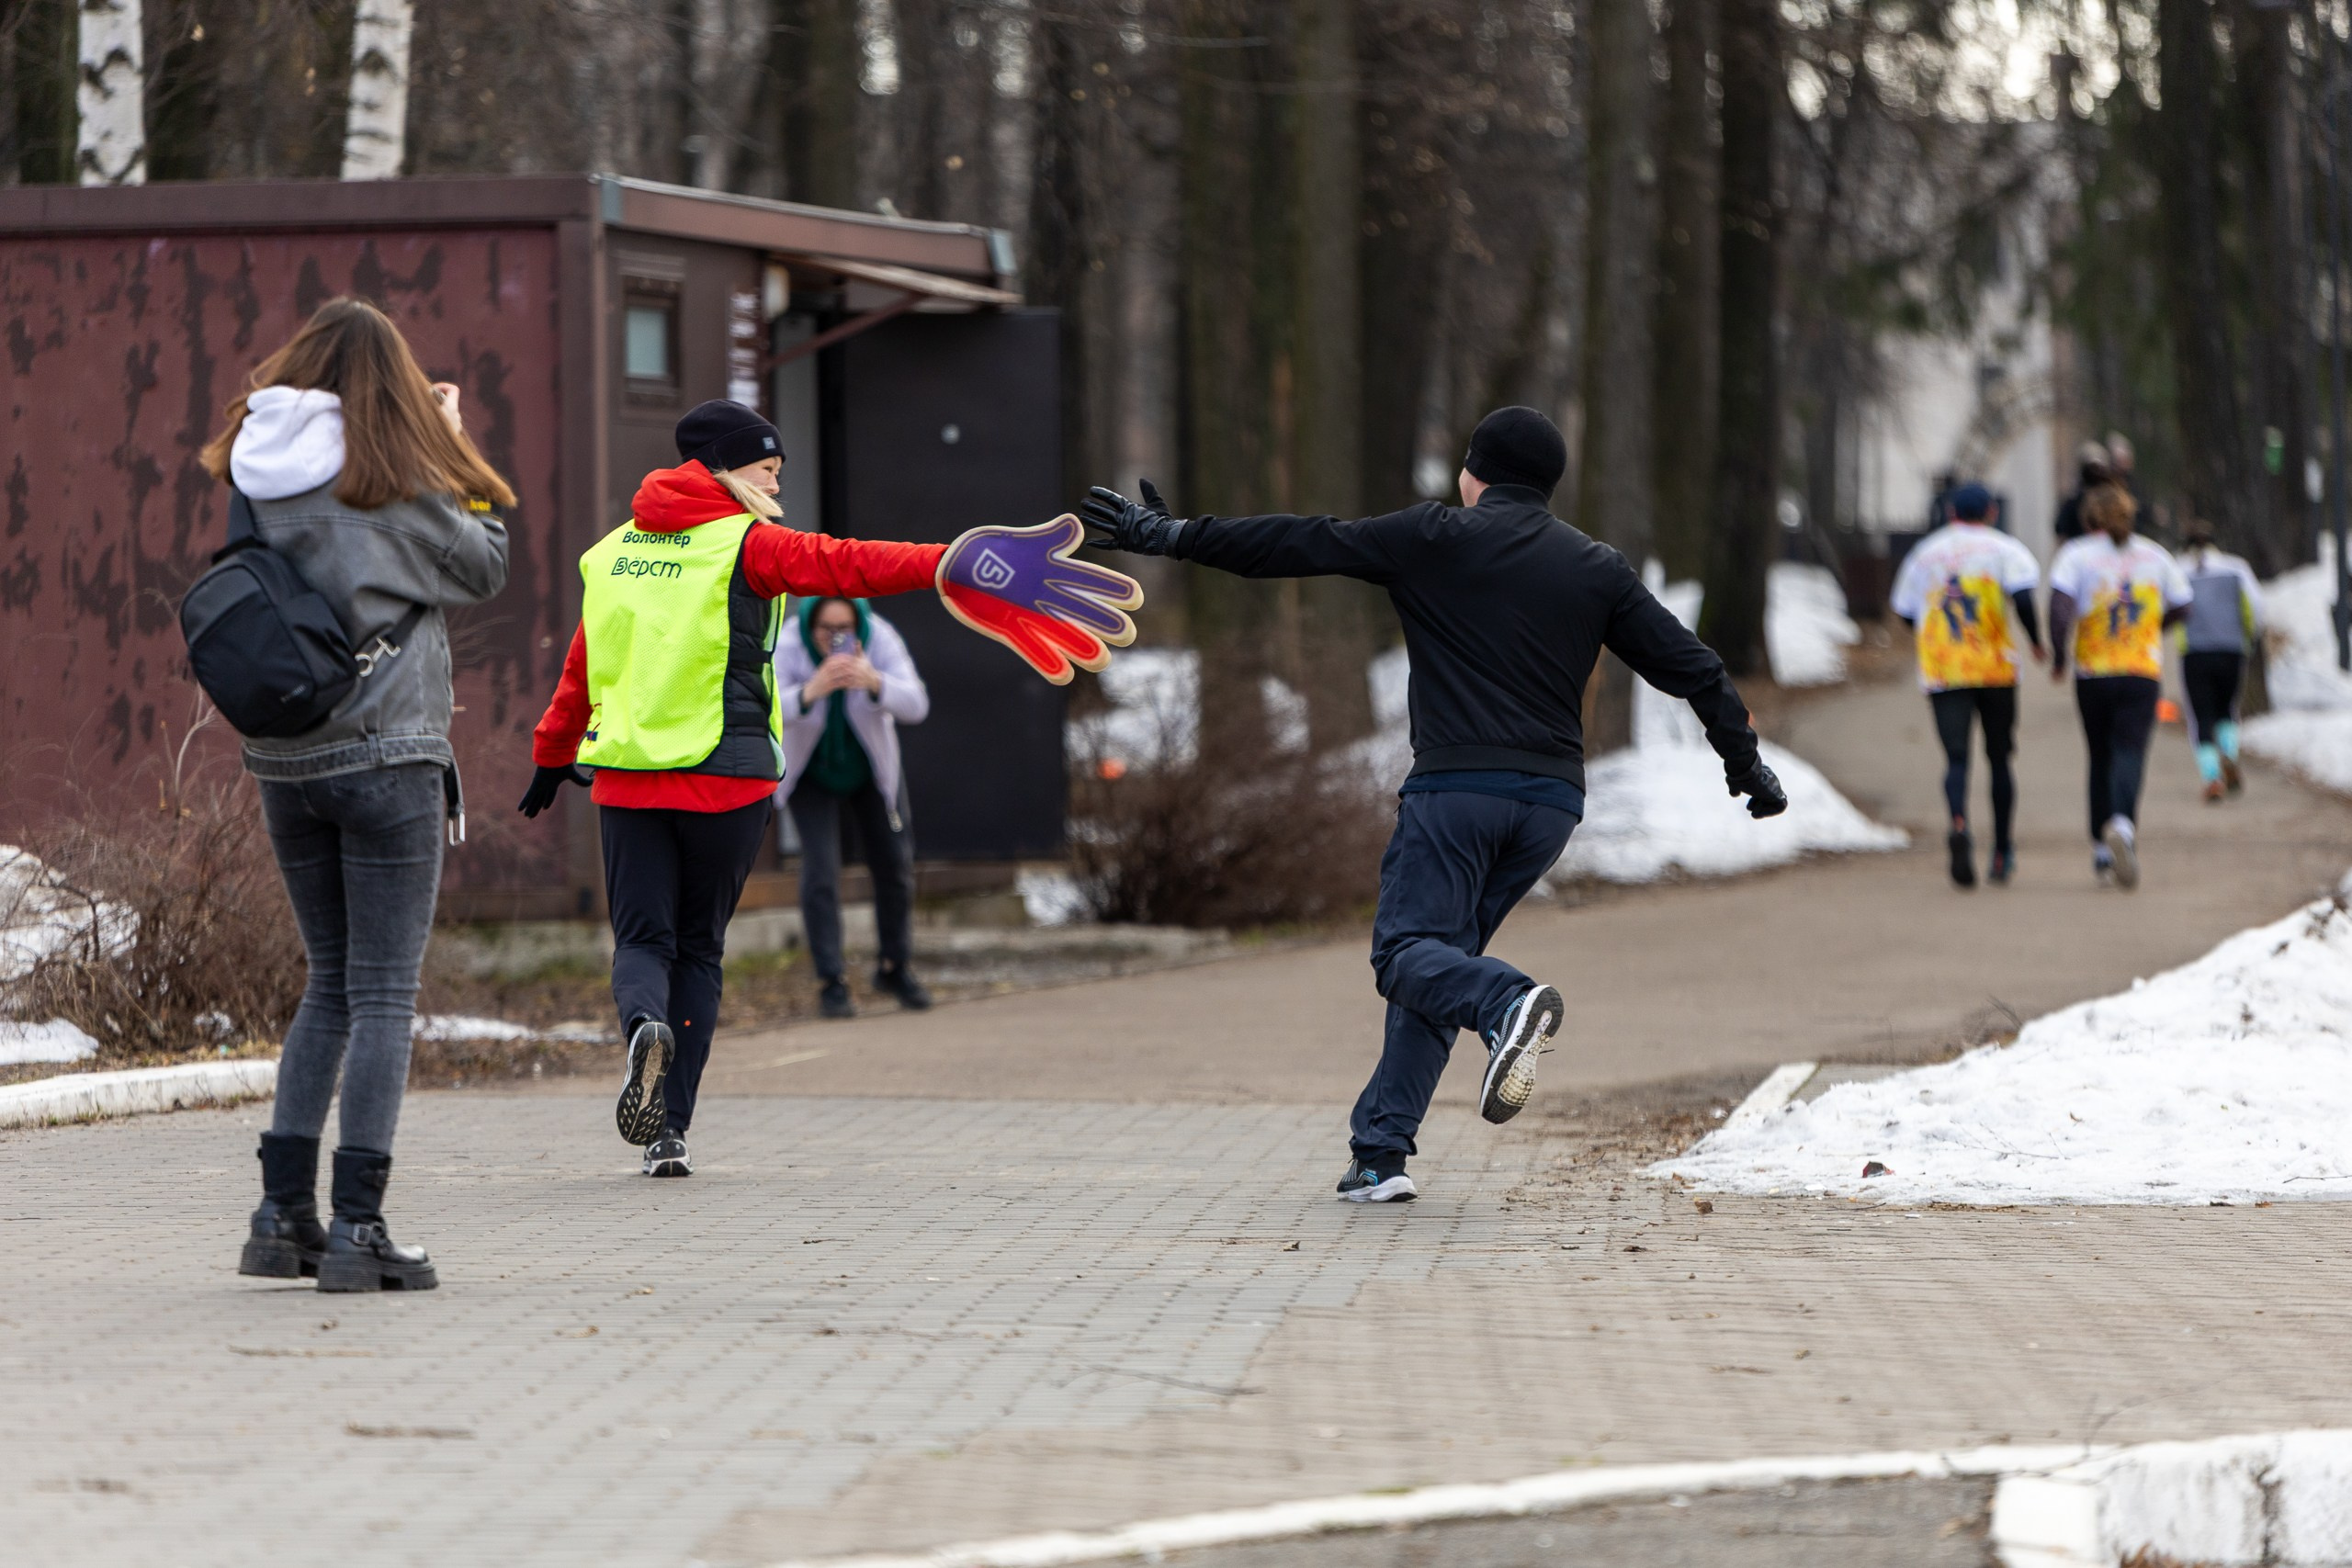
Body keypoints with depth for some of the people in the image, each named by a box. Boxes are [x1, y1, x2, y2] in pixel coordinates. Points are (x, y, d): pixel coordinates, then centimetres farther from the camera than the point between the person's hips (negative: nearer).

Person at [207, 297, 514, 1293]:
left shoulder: (254, 472, 5)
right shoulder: (391, 473, -10)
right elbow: (485, 566, 0)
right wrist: (451, 439, 8)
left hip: (282, 759, 6)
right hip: (387, 757, -6)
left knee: (329, 984, 16)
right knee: (384, 992, -2)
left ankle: (283, 1213, 11)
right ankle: (357, 1227, -7)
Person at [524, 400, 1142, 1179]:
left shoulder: (612, 552, 13)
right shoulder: (743, 544, -4)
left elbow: (581, 668, 22)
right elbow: (843, 564, -20)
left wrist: (552, 757, 35)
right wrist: (945, 565, -30)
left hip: (624, 778, 3)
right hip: (725, 776, -3)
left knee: (642, 939, 6)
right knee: (698, 947, 8)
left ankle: (645, 1023, -29)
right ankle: (669, 1132, 4)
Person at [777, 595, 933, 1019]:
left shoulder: (880, 640, -27)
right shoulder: (787, 647, -31)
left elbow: (915, 705, -36)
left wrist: (873, 682, -56)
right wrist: (811, 691, -64)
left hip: (871, 766, 2)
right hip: (811, 771, -2)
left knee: (894, 863, 4)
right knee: (821, 868, -13)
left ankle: (895, 969, 24)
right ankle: (832, 984, -6)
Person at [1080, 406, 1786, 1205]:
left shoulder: (1435, 539, 3)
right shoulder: (1598, 570, 14)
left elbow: (1301, 545, 3)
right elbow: (1690, 666, 15)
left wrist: (1173, 536, 10)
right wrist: (1748, 765, 26)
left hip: (1457, 787, -5)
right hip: (1551, 801, 5)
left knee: (1408, 951, -5)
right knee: (1438, 958, 12)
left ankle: (1508, 1003, -38)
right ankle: (1382, 1150, 5)